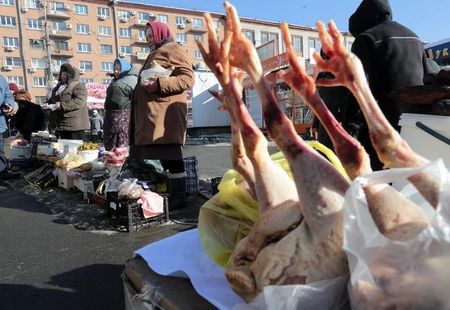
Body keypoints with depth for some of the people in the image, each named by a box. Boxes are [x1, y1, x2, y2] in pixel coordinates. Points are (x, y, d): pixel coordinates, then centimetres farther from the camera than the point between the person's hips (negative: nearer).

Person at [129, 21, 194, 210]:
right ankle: (173, 194, 12)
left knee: (171, 156, -11)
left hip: (166, 113, -10)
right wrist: (146, 84, 18)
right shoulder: (155, 54, 30)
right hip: (153, 113, 10)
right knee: (165, 156, 7)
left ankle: (178, 197, -6)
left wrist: (159, 84, -20)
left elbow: (188, 78, -13)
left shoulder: (174, 50, 0)